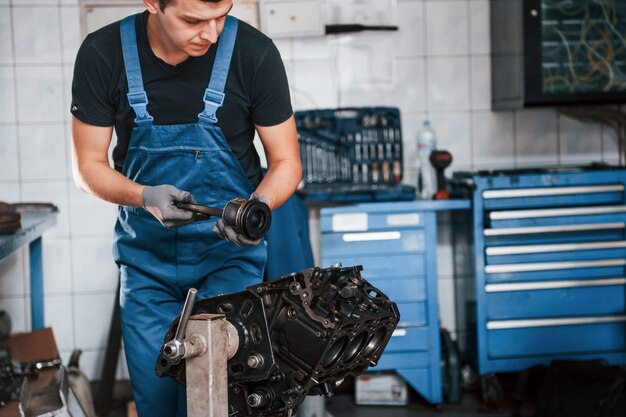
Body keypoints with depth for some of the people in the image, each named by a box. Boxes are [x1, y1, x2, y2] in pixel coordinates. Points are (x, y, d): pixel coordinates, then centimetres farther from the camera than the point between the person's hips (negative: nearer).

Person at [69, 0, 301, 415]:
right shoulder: (102, 53, -13)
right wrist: (145, 196, -24)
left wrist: (259, 205, -28)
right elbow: (89, 165, -4)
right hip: (147, 257, 2)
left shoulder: (254, 52, -16)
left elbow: (286, 162, -6)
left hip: (229, 253, -1)